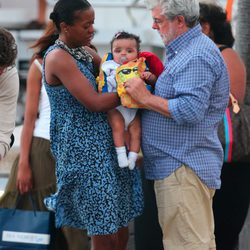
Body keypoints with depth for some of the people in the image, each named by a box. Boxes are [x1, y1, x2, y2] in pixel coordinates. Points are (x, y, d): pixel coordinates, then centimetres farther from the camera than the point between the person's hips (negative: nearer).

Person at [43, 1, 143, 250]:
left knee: (120, 229, 9)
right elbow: (95, 103, -20)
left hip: (105, 144, 9)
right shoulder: (58, 58, -15)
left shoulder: (84, 52, 11)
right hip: (83, 150, -9)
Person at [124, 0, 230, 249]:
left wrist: (145, 97, -16)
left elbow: (190, 110, -25)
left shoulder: (197, 57, -17)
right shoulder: (183, 51, 18)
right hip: (176, 165, 11)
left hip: (184, 169, -11)